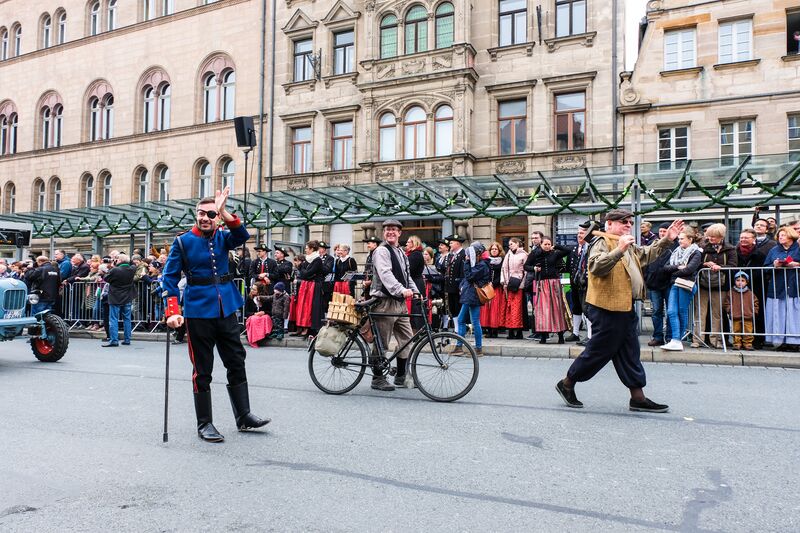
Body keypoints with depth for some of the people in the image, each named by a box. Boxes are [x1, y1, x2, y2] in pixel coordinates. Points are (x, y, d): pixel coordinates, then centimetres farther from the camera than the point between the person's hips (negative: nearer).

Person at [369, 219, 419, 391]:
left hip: (400, 302, 8)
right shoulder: (381, 250, -8)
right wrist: (401, 290, -34)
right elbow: (385, 274, -22)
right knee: (381, 343, -1)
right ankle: (378, 378, 10)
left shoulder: (401, 253, 19)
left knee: (407, 339, 9)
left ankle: (401, 376, 21)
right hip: (385, 301, -8)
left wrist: (415, 291, 3)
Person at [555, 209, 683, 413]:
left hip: (626, 307, 10)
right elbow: (596, 266, -28)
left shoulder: (628, 245, 20)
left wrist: (666, 240, 19)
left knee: (630, 354, 12)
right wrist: (619, 250, -34)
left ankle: (638, 398, 19)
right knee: (599, 351, -1)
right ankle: (567, 384, 14)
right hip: (608, 308, -10)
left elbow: (648, 254, 31)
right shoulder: (603, 242, -11)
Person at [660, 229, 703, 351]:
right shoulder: (675, 252, 19)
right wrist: (677, 267, -7)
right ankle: (675, 341, -10)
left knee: (682, 312, 0)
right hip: (674, 285, 5)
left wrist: (673, 272, -2)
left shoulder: (696, 253, 2)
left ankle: (678, 340, 7)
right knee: (671, 312, -7)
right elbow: (665, 267, 9)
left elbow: (689, 269, -13)